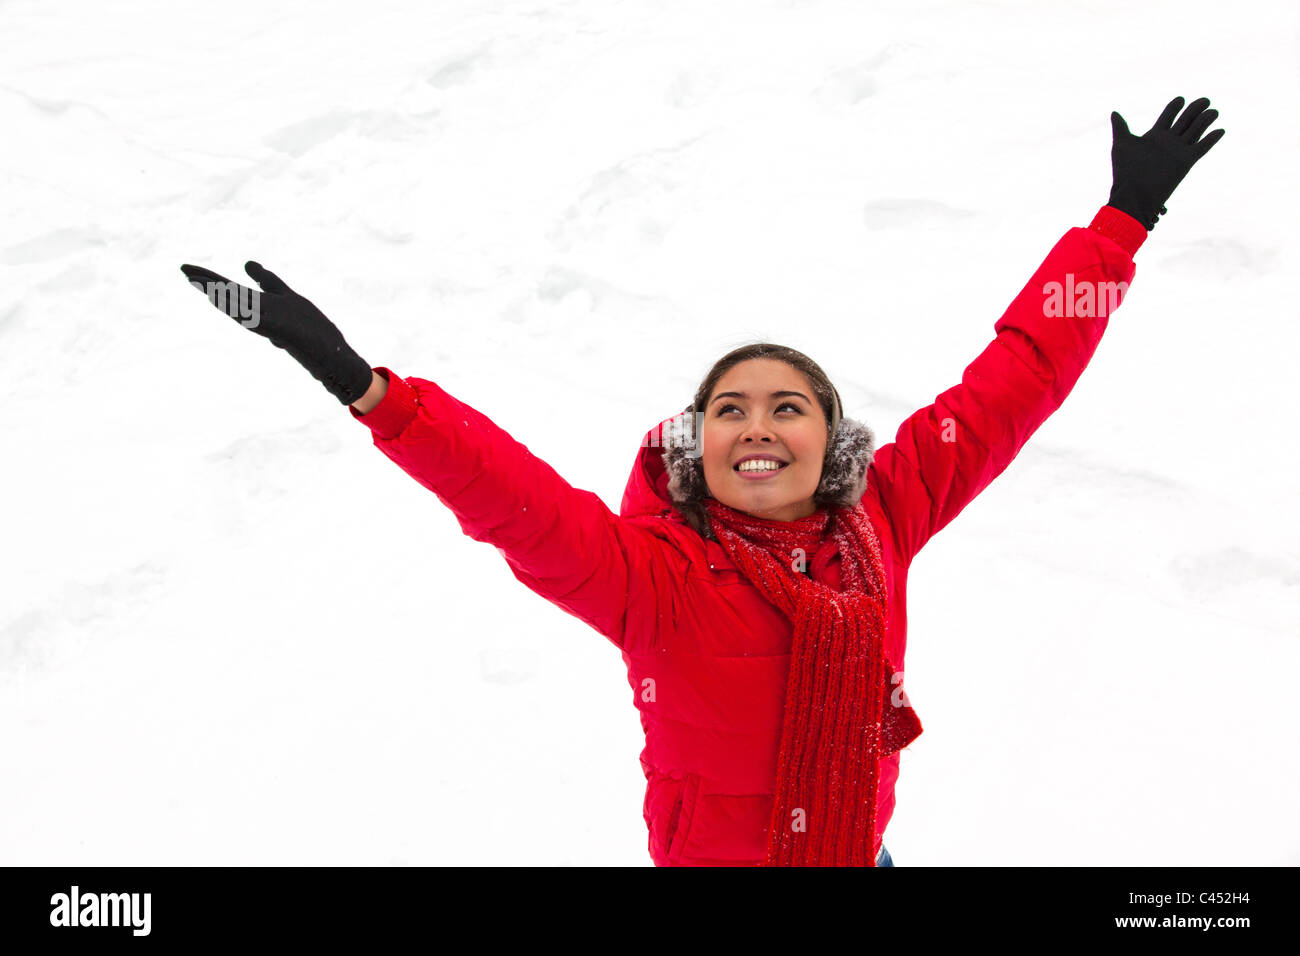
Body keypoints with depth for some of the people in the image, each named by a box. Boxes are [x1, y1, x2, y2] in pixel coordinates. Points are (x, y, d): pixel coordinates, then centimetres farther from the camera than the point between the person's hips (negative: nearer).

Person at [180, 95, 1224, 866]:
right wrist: (365, 388, -54)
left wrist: (1123, 222, -3)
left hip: (861, 843, 4)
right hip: (709, 845, -4)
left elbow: (1010, 386, -7)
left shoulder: (881, 519, -12)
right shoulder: (657, 572, -25)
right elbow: (520, 503, -40)